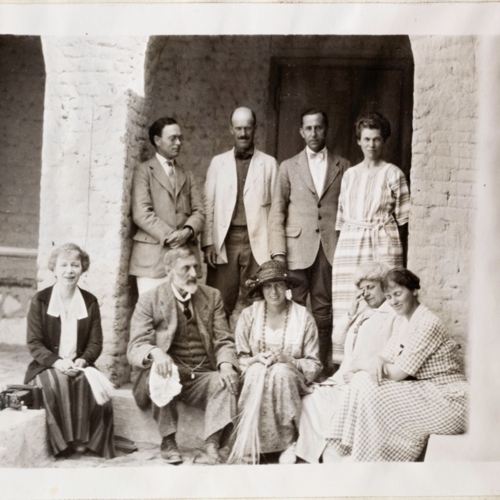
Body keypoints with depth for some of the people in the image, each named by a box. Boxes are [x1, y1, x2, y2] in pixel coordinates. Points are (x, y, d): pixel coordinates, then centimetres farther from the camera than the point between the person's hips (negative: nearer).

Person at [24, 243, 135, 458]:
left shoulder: (90, 302, 8)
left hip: (80, 366, 2)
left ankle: (93, 440, -17)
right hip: (47, 367, -2)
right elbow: (34, 344, -4)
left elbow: (96, 343, 4)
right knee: (59, 383, -35)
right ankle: (67, 441, -24)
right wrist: (57, 362, -21)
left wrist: (82, 361, -17)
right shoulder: (40, 301, 1)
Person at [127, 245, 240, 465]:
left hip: (202, 378, 2)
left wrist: (226, 364, -18)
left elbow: (224, 341, 6)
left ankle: (211, 446, -36)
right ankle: (168, 441, -20)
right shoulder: (149, 300, 1)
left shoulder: (212, 296, 11)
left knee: (228, 380, -28)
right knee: (162, 369, -34)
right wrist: (155, 352, -33)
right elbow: (135, 347, -8)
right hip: (168, 374, -2)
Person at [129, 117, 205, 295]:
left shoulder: (187, 176, 23)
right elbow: (141, 213, -5)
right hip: (152, 257, -4)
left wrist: (188, 230, -8)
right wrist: (169, 236, -12)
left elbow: (199, 211, 12)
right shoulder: (144, 170, 7)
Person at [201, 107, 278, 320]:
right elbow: (208, 205, 8)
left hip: (257, 243, -1)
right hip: (224, 243, 1)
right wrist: (208, 243, -1)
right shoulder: (218, 162, 12)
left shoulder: (269, 163, 8)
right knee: (220, 305, -1)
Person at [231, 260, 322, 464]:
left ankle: (289, 442, -26)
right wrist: (257, 359, -15)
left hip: (290, 378, -1)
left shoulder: (303, 317, 0)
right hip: (255, 377, 1)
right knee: (258, 371, -33)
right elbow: (239, 359, 5)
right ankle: (252, 442, -28)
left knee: (281, 371, -34)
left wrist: (287, 360, -17)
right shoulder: (249, 315, 3)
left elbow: (314, 365, 0)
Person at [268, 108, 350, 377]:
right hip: (296, 249, 0)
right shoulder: (288, 167, 11)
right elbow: (276, 213, 7)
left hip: (331, 249, 0)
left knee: (324, 313, 2)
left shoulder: (343, 167, 11)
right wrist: (278, 252, -3)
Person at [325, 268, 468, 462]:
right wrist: (378, 361, -14)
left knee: (373, 396, -21)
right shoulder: (401, 321, 10)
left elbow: (398, 373, -20)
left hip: (448, 400, -9)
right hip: (424, 391, 9)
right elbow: (386, 356, 9)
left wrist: (374, 365, -4)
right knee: (362, 382, -6)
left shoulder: (428, 323, -18)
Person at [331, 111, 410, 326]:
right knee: (347, 308, -2)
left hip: (382, 245, -3)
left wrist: (402, 254, -3)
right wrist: (339, 248, 9)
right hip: (350, 245, 3)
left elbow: (402, 219, 3)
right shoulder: (349, 174, 16)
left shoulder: (392, 174, 6)